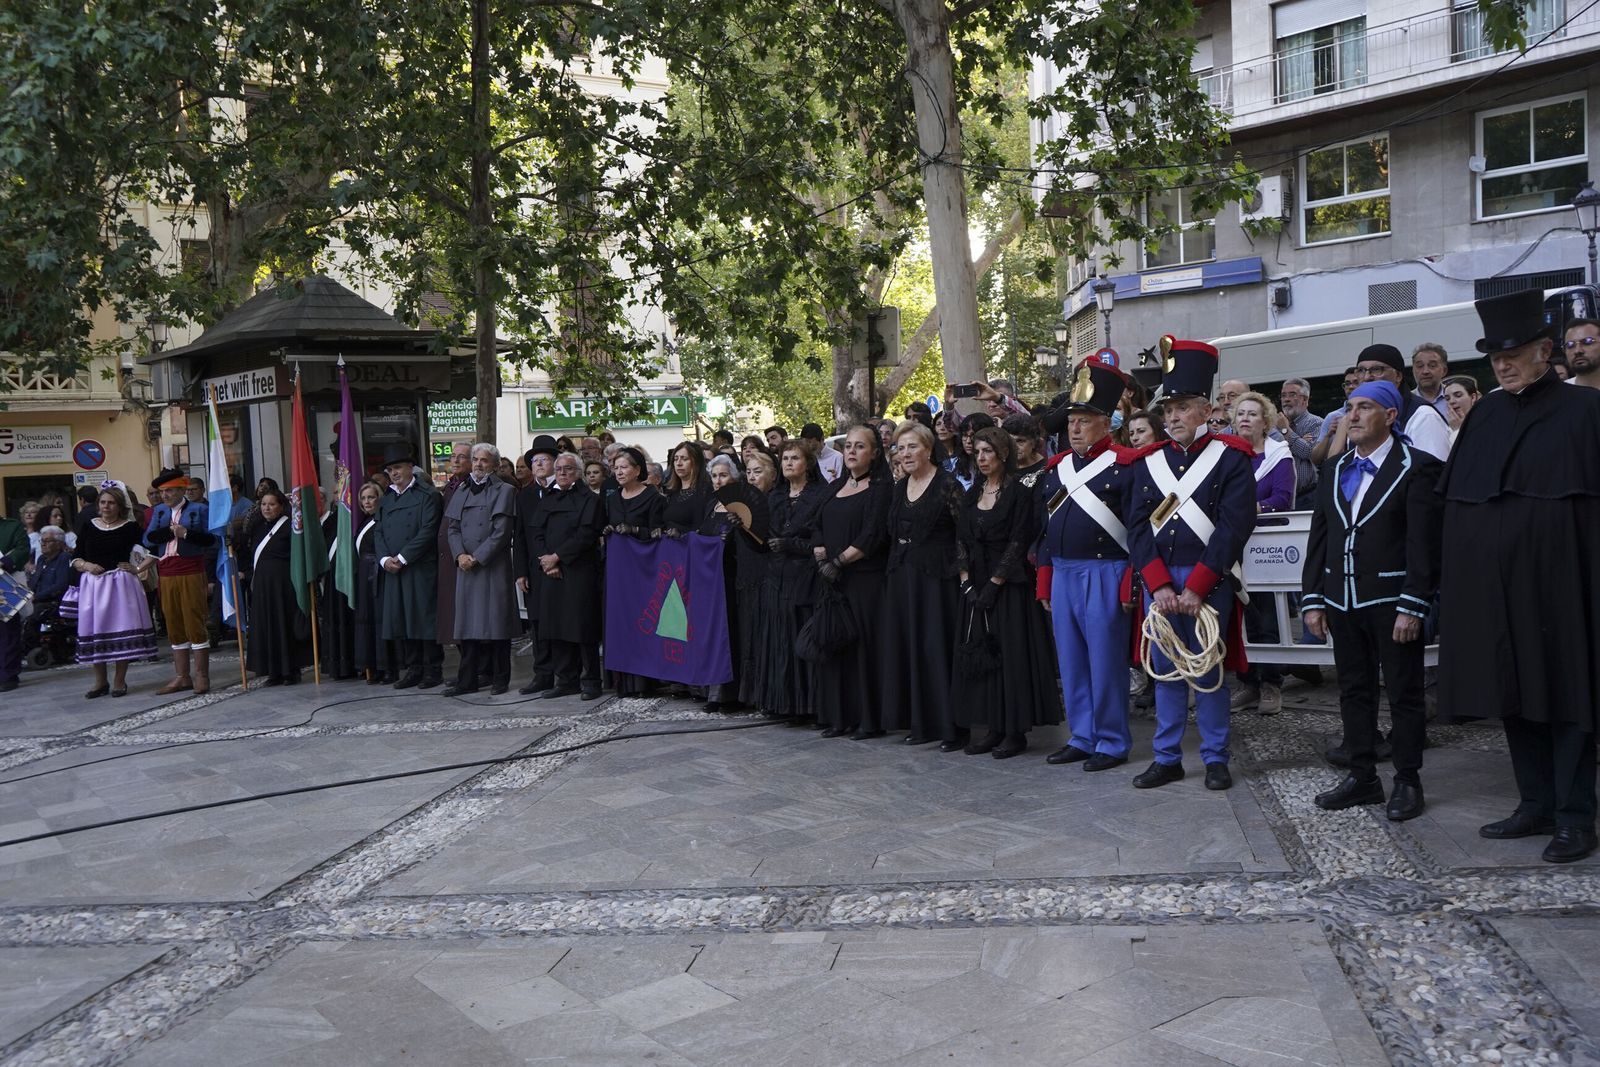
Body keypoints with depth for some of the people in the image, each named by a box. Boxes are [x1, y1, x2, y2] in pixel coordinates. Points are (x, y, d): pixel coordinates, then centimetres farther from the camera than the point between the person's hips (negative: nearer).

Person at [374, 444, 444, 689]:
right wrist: (385, 558, -5)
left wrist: (402, 558, -14)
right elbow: (378, 532, 12)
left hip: (421, 569, -6)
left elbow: (428, 531, -11)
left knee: (425, 617, -3)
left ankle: (433, 668, 6)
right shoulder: (386, 499, 17)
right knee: (399, 620, 6)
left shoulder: (427, 495, -2)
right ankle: (413, 668, 15)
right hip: (392, 570, 6)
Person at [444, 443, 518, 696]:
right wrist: (460, 555, -7)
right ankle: (468, 680, 9)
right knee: (468, 623, 5)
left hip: (493, 565, -4)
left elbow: (501, 531, -8)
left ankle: (500, 679, 5)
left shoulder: (504, 491, 0)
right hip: (465, 567, 5)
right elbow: (452, 527, 10)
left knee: (495, 621, -2)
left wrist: (477, 557, -13)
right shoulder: (462, 491, 15)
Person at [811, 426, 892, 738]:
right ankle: (838, 716, 12)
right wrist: (821, 558, -5)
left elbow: (873, 536, -13)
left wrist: (839, 561, -13)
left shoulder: (882, 487, -4)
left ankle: (869, 719, 2)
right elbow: (817, 528, 13)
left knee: (864, 645, -5)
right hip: (831, 581, 6)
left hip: (865, 579, -6)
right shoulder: (835, 488, 17)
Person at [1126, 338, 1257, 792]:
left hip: (1208, 581, -4)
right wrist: (1159, 585, -10)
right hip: (1158, 581, 4)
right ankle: (1167, 759, 20)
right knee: (1165, 669, 10)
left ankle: (1215, 759, 17)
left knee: (1208, 670, 4)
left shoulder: (1231, 457, -4)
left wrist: (1195, 587, -16)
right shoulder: (1150, 462, 9)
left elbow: (1234, 526, -12)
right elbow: (1138, 527, 3)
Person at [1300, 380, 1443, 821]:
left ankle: (1407, 782, 16)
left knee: (1404, 693, 4)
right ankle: (1362, 777, 22)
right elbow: (1319, 537, 11)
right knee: (1354, 691, 12)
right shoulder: (1334, 469, 12)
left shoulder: (1416, 468, -6)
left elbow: (1424, 543, -11)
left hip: (1391, 602, -6)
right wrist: (1312, 599, 6)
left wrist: (1412, 606, -16)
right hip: (1342, 602, 6)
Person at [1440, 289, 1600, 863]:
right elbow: (1454, 501, 10)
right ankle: (1536, 805, 23)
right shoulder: (1485, 414, 11)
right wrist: (1450, 583, 6)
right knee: (1514, 696, 11)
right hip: (1491, 589, 5)